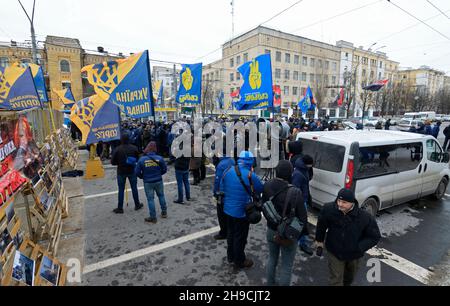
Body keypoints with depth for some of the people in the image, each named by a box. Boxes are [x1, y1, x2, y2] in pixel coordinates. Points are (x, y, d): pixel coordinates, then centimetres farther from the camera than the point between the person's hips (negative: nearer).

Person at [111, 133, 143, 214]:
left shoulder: (117, 149, -13)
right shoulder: (134, 148, -8)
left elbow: (113, 162, -9)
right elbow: (137, 159, 0)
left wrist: (119, 163, 9)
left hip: (121, 172, -1)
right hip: (131, 171, 2)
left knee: (121, 190, 8)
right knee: (134, 188, 14)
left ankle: (120, 208, 15)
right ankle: (137, 205, 24)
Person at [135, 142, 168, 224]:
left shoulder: (142, 159, -12)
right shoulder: (160, 158, -10)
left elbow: (137, 172, -7)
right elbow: (164, 170, -1)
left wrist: (142, 177, 12)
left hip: (148, 182, -1)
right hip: (158, 181, 2)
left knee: (150, 199, 9)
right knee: (161, 196, 21)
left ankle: (153, 217, 16)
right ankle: (164, 212, 32)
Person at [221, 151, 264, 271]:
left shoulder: (228, 171, -4)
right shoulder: (250, 175, -22)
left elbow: (222, 188, 5)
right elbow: (260, 190, -7)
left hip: (228, 209, 6)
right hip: (242, 212, -6)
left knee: (231, 233, 24)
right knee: (240, 237, 12)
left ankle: (231, 256, 42)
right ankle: (239, 262, 31)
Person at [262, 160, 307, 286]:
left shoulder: (267, 186, -12)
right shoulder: (295, 192, -29)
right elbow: (302, 217, -19)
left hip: (271, 230, 5)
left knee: (272, 259, 28)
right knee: (286, 266, 16)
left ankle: (270, 283, 47)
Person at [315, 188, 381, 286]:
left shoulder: (365, 217, -27)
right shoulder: (328, 209, -25)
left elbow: (375, 236, -11)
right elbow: (321, 225, -5)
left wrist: (359, 247, -21)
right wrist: (319, 239, 8)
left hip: (354, 254, 2)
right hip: (334, 252, -2)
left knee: (349, 277, 30)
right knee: (336, 279, 3)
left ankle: (346, 284, 62)